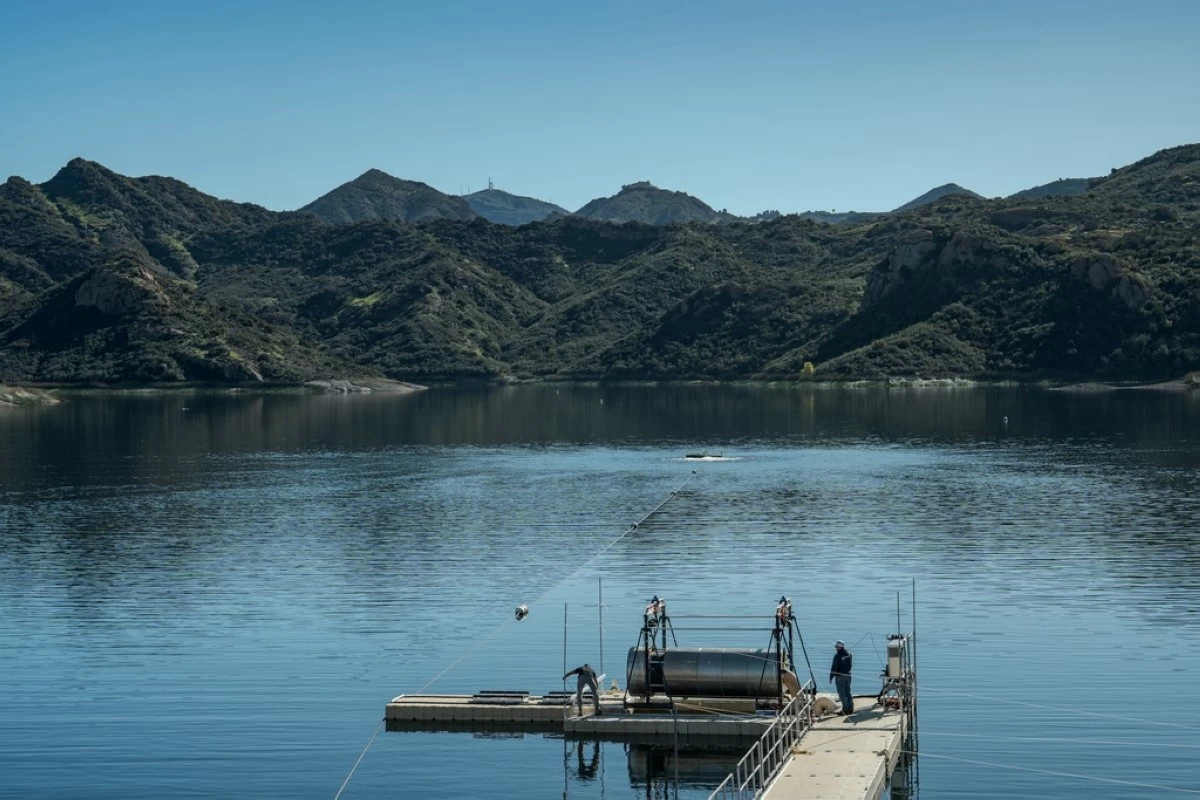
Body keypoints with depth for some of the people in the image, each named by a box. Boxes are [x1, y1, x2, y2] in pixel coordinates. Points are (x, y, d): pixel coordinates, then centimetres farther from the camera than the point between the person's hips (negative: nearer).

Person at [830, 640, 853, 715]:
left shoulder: (838, 656, -19)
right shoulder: (849, 654, 5)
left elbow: (834, 667, -16)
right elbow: (850, 665, 15)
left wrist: (831, 677, -8)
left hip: (840, 676, -8)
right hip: (847, 675, 8)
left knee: (842, 694, -2)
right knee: (848, 692, 15)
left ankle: (846, 709, -4)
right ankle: (850, 708, 16)